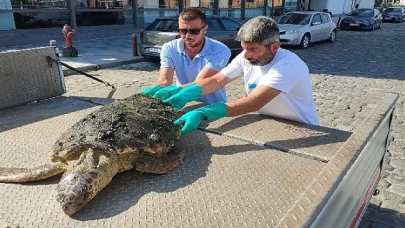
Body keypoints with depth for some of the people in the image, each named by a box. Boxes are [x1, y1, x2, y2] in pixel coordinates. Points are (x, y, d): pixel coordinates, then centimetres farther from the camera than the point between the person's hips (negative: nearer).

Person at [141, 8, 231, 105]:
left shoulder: (220, 51, -16)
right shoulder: (169, 49, -6)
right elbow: (164, 81, -17)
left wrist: (174, 90, -41)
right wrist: (156, 90, -39)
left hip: (213, 106, -2)